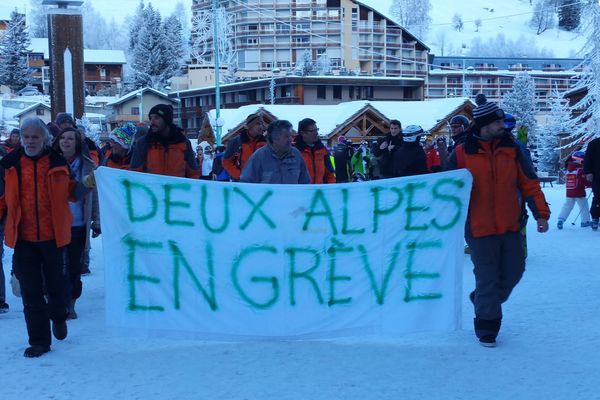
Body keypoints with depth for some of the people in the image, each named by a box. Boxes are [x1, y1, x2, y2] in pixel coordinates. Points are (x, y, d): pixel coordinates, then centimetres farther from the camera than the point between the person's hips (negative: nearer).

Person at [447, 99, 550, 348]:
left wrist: (541, 213, -1)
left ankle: (483, 300, 35)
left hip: (510, 227, 4)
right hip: (479, 229, -4)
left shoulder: (511, 149, 3)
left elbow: (529, 183, 5)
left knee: (513, 272, 10)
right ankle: (486, 327, 15)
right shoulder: (462, 153, -6)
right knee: (488, 278, -1)